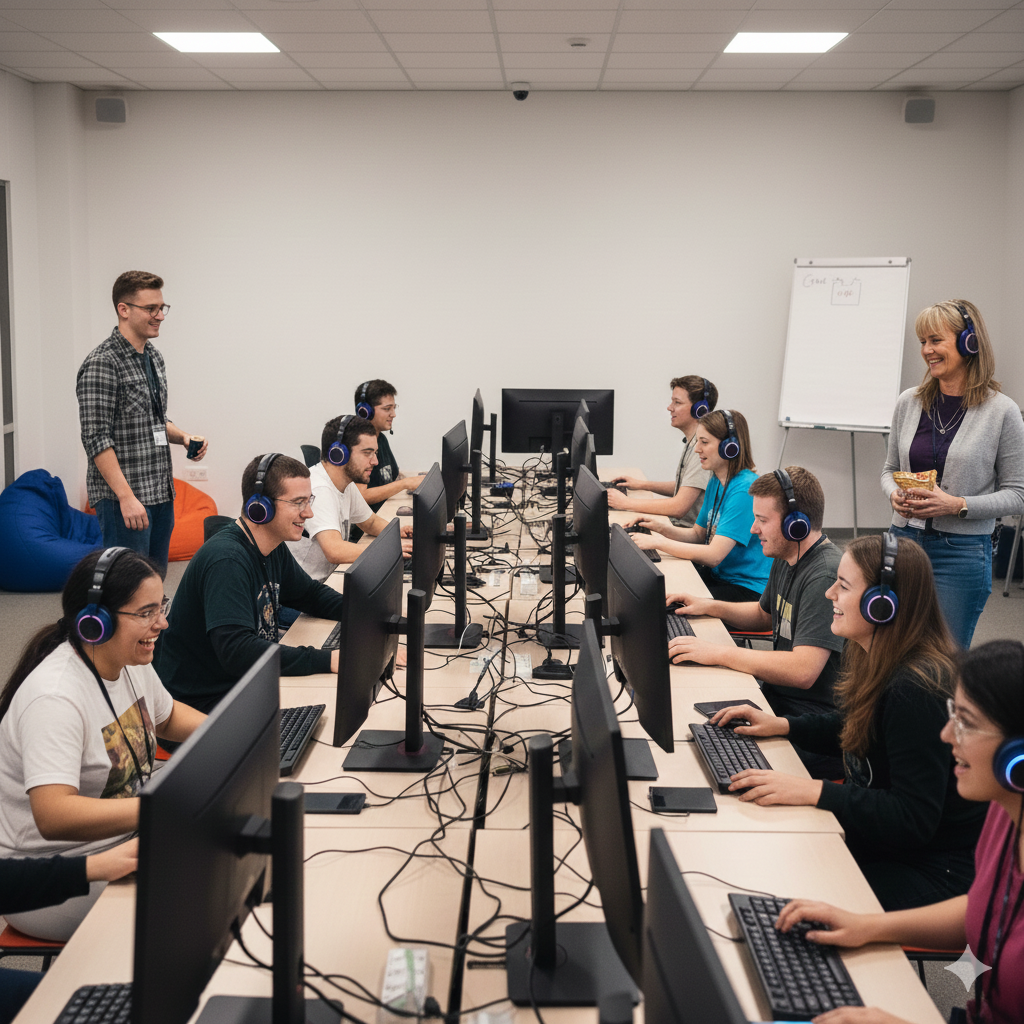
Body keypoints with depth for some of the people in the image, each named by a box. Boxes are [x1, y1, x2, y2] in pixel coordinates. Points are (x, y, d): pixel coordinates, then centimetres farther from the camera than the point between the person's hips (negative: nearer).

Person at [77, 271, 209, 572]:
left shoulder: (154, 356, 14)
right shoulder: (102, 363, -14)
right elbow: (96, 439, -19)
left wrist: (183, 437, 3)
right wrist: (127, 497, -24)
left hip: (161, 493, 9)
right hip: (123, 498, -9)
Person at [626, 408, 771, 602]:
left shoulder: (744, 490, -23)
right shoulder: (716, 482, 8)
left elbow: (713, 555, -27)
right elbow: (698, 534, 18)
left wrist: (658, 542, -23)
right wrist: (660, 527, 0)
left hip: (748, 589, -9)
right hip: (718, 574, 9)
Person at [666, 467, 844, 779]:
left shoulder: (826, 576, -23)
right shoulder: (786, 560, 9)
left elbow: (803, 671, -31)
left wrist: (718, 653, -26)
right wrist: (709, 606, 14)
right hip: (777, 700, 9)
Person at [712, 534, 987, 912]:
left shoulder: (918, 690, -29)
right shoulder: (873, 659, 1)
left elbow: (914, 820, -28)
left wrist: (813, 791, -31)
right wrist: (781, 725, 8)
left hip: (934, 868, -9)